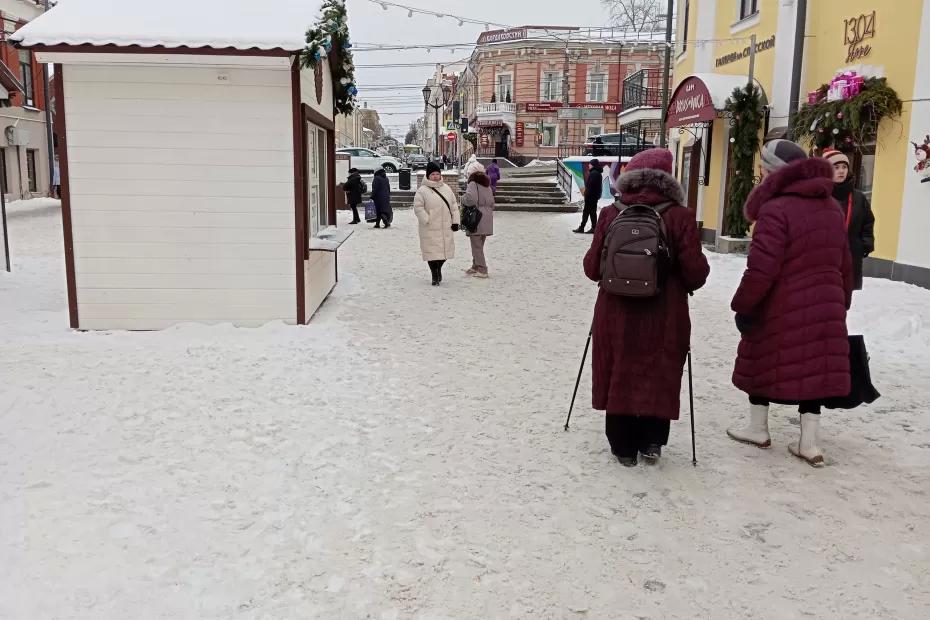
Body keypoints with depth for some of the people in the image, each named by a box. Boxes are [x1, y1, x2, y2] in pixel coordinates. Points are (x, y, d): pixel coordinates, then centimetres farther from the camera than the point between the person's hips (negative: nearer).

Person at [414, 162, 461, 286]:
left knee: (445, 250, 10)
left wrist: (455, 221, 6)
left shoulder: (447, 189, 12)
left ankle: (439, 268, 36)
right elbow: (418, 207, -8)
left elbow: (454, 205, 14)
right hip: (430, 229, -5)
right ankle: (435, 276, 10)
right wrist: (426, 220, -15)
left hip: (446, 228, 5)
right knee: (432, 252, -3)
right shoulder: (422, 191, -5)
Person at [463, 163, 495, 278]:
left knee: (476, 246, -3)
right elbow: (492, 203, 17)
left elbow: (471, 199, -25)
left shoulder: (473, 184, -10)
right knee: (479, 245, 17)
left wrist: (463, 200, -5)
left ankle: (482, 270, -6)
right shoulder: (488, 186, 13)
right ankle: (475, 267, 27)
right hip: (487, 219, 8)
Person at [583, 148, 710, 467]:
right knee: (659, 377, 17)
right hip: (664, 316, -1)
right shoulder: (679, 217, -9)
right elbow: (695, 271, -11)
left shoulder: (610, 215, -4)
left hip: (616, 313, 1)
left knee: (619, 376, 14)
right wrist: (686, 285, 12)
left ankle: (624, 446, 23)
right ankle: (652, 440, 19)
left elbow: (592, 267, -2)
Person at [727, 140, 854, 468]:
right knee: (813, 368, 11)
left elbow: (761, 268, -22)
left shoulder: (776, 209, -16)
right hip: (823, 307, 7)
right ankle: (809, 442, 13)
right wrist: (840, 302, 26)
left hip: (781, 309, -6)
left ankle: (758, 428, 25)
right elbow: (844, 264, 17)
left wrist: (743, 306, -12)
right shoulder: (831, 207, 11)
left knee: (762, 364, 12)